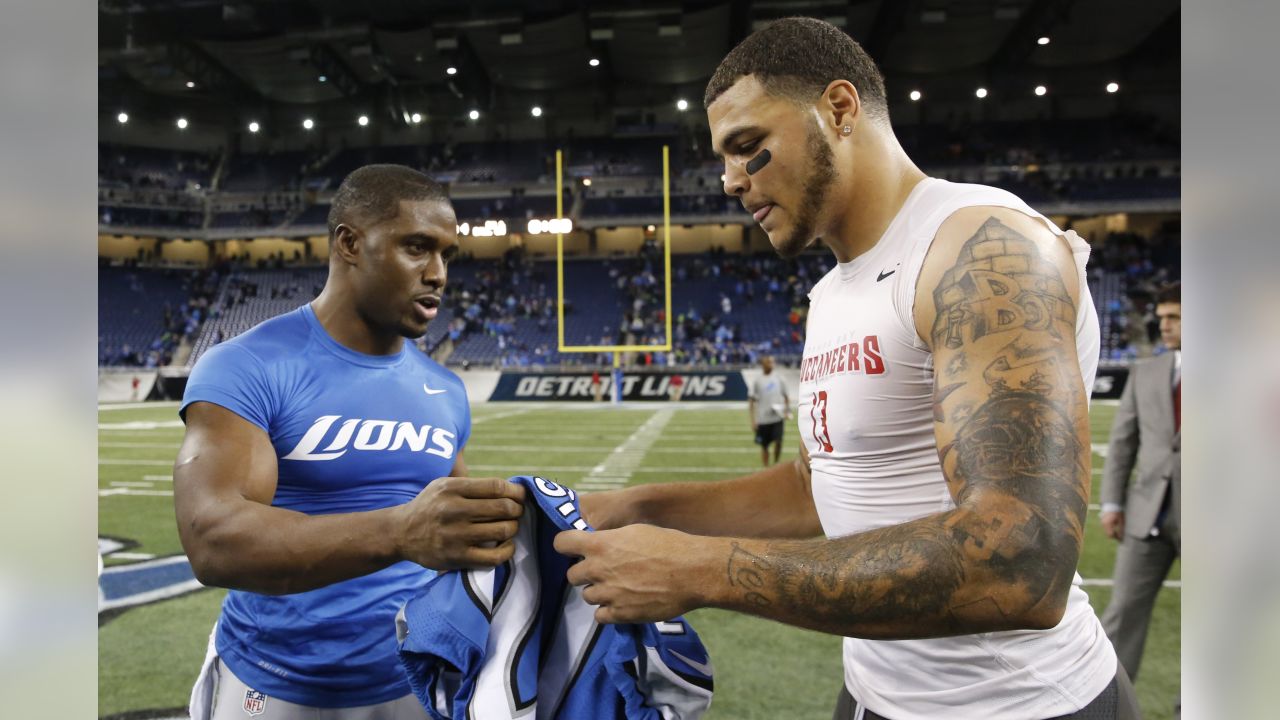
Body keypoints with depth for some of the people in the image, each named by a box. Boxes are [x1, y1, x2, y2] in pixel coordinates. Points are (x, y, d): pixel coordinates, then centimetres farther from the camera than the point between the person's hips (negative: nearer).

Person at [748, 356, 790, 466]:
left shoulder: (778, 380, 7)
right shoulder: (757, 382, -1)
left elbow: (786, 397, 16)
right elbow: (751, 402, -2)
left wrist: (787, 411, 1)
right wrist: (753, 421, -8)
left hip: (777, 418, 1)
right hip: (763, 420, -1)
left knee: (778, 442, -11)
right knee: (764, 446, 6)